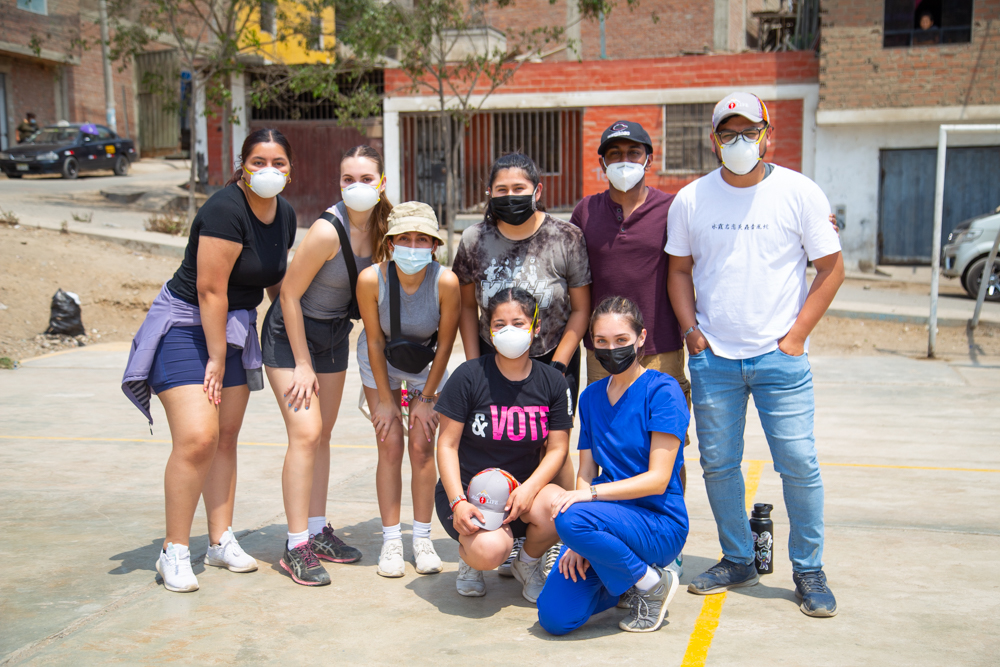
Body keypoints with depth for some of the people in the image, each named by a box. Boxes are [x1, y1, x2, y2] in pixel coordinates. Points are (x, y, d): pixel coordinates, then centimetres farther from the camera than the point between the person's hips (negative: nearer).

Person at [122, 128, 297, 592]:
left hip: (234, 326, 8)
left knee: (227, 437, 9)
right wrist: (216, 358, -16)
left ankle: (221, 541, 19)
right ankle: (174, 552, -4)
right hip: (185, 324, -8)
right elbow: (210, 289, -21)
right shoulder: (226, 209, -21)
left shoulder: (285, 215, 4)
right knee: (197, 438, -16)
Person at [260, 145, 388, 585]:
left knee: (322, 435, 12)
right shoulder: (327, 231, -27)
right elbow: (290, 294, -20)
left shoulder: (380, 227, -7)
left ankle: (318, 531, 22)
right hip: (291, 333, -7)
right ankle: (296, 547, -7)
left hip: (334, 334, 7)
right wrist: (302, 364, -16)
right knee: (305, 433, -13)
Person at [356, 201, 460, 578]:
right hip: (382, 362, 0)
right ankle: (391, 540, 6)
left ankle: (422, 538, 12)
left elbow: (445, 344, -18)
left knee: (422, 446, -2)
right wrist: (385, 400, -11)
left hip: (426, 363, 0)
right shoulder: (371, 279, -31)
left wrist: (427, 397, -10)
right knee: (390, 445, -3)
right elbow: (375, 342, -18)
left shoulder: (446, 282, -32)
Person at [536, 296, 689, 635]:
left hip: (660, 524, -5)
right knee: (554, 618, -13)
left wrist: (591, 494, -25)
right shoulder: (591, 397, 10)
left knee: (571, 519, -35)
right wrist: (580, 543, -8)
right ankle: (625, 581, 15)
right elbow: (586, 473, 8)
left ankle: (652, 583, -8)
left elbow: (658, 478, -15)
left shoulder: (662, 390, -9)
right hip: (611, 518, 6)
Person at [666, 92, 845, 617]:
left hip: (780, 357, -2)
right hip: (713, 357, 2)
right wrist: (691, 331, 1)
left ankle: (809, 571, 15)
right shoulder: (690, 199, 5)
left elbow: (831, 268, 1)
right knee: (718, 465, 8)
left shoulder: (800, 193, -1)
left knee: (799, 465, -2)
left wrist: (796, 335, -5)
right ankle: (737, 560, 26)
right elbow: (679, 270, 13)